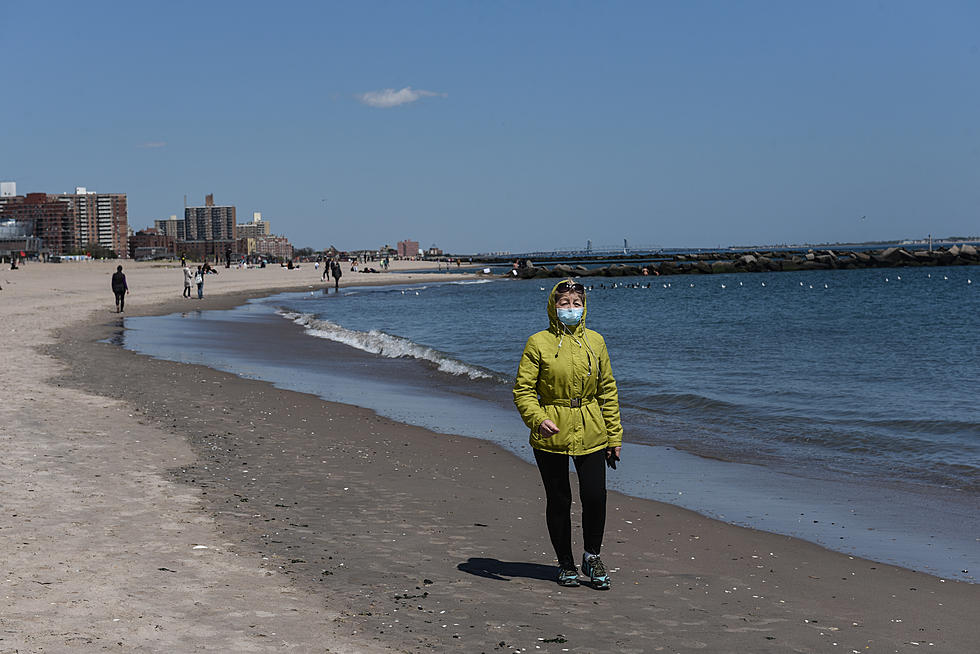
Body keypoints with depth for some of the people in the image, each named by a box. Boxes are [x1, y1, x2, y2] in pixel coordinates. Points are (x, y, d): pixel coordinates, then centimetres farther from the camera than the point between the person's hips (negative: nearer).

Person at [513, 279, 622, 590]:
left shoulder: (595, 341, 7)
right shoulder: (539, 343, -3)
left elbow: (607, 390, 12)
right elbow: (523, 389, -4)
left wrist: (614, 437, 10)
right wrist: (537, 419, -22)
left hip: (591, 434, 2)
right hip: (551, 435, -2)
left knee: (595, 497, -6)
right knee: (559, 501, 6)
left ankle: (592, 557, 17)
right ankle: (565, 564, 24)